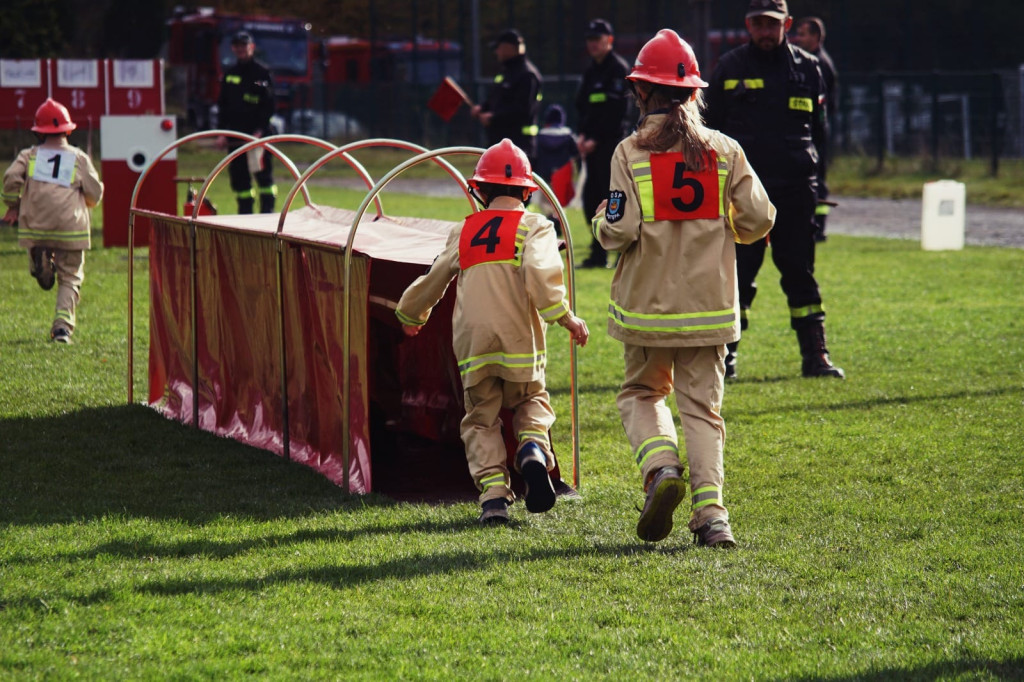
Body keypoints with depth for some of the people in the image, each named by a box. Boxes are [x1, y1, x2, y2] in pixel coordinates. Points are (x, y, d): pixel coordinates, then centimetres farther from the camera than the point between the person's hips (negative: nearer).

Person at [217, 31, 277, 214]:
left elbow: (268, 104, -6)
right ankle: (245, 211, 11)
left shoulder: (262, 72, 0)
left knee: (262, 174, -7)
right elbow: (223, 104, 18)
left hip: (258, 132, -5)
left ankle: (267, 211, -5)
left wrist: (260, 129, -16)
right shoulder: (229, 75, 16)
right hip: (235, 135, 5)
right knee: (238, 176, 5)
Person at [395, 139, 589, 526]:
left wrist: (411, 315, 42)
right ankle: (534, 449, -12)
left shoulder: (464, 232, 15)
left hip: (472, 341, 2)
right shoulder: (534, 227, 4)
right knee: (531, 401, 20)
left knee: (481, 420, 10)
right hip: (519, 337, -2)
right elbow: (541, 274, -16)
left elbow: (434, 279, 26)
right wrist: (564, 316, -16)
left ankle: (493, 493, -8)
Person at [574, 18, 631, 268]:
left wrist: (596, 139, -16)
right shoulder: (591, 71, 19)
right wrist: (583, 134, 2)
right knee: (592, 197, 7)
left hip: (610, 142, -8)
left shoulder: (618, 69, -7)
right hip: (592, 143, 8)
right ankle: (598, 254, 13)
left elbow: (615, 110, -14)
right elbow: (581, 104, 18)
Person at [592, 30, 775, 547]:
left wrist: (602, 220, 9)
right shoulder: (725, 151, -1)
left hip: (649, 304, -2)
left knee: (642, 392, 18)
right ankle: (710, 513, -5)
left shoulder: (631, 153, -9)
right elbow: (758, 221, -1)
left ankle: (661, 469, -9)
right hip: (709, 304, 2)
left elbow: (618, 232, -14)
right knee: (702, 406, 7)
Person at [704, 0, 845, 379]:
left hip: (795, 190, 1)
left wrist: (810, 170, 6)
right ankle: (725, 356, 7)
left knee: (800, 273, 4)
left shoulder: (807, 68, 10)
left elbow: (818, 130, 16)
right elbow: (712, 130, 7)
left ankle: (815, 355, 7)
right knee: (738, 274, 0)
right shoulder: (730, 68, 5)